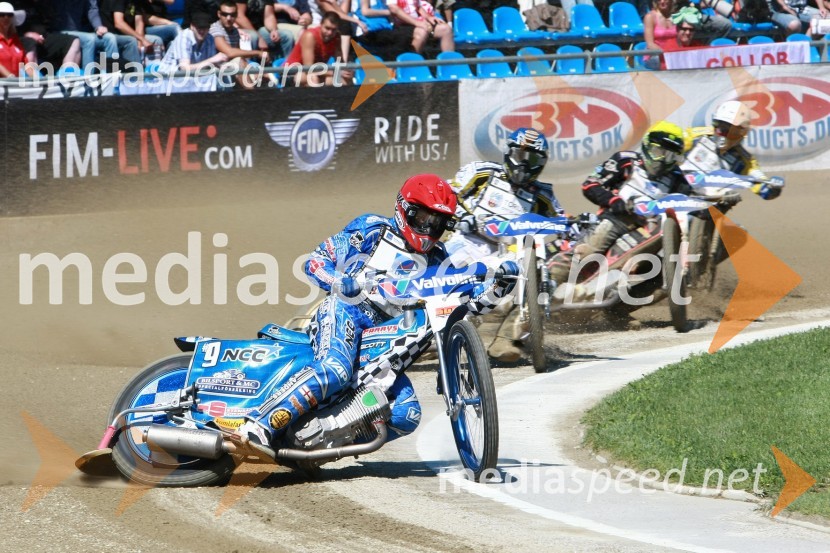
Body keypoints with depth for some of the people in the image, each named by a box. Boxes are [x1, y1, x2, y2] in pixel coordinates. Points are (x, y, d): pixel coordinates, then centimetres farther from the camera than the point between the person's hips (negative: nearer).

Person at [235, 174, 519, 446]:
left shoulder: (435, 259, 20)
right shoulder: (372, 230, 7)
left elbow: (467, 300, 14)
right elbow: (316, 261, 4)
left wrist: (498, 285, -5)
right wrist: (339, 282, -17)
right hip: (345, 312, -6)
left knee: (407, 415, -13)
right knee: (334, 371, -38)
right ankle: (259, 424, -44)